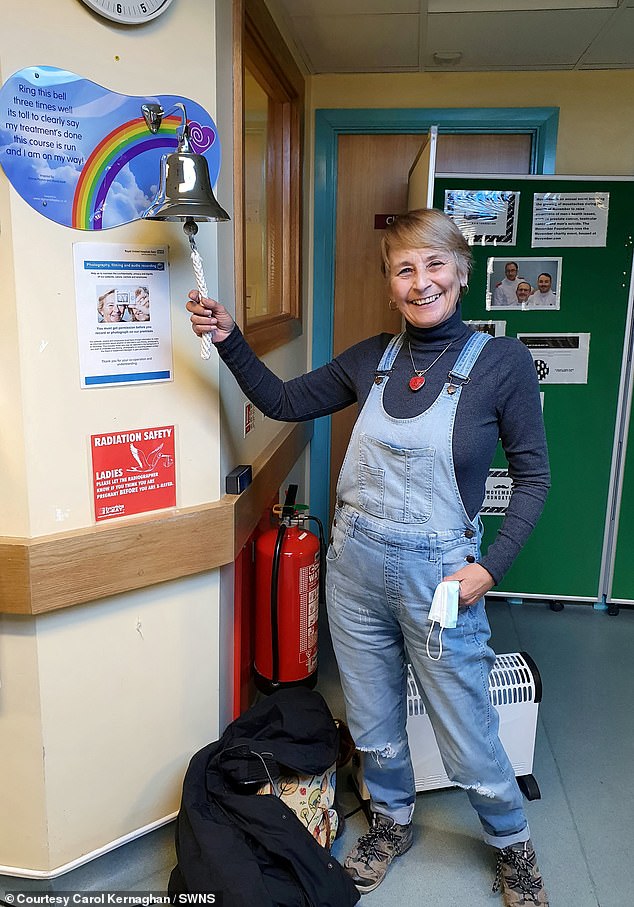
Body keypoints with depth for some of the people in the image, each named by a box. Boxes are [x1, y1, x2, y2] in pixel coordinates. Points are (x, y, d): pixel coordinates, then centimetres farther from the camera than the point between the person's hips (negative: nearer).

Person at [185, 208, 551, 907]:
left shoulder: (501, 361, -8)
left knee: (467, 739, 11)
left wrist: (491, 566, -13)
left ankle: (512, 843, 43)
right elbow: (283, 402, 10)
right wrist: (228, 339, -2)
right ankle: (392, 823, 50)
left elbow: (532, 475, -4)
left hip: (439, 574, -3)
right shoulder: (372, 359, 2)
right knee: (372, 724, 20)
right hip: (355, 565, 4)